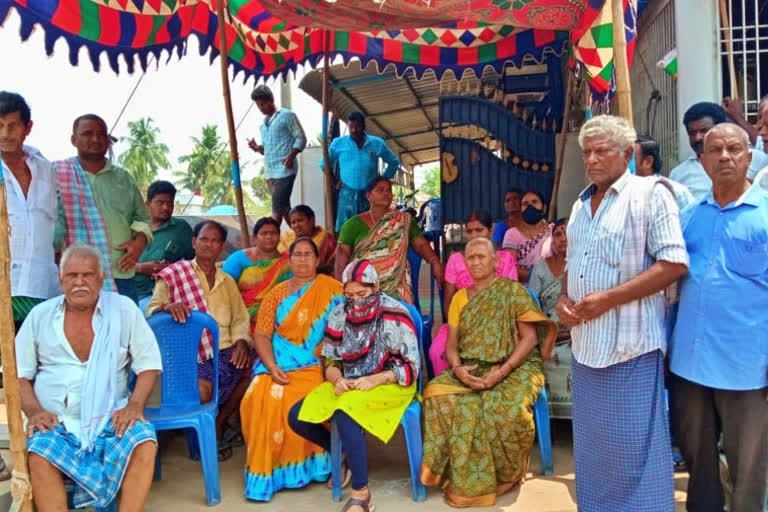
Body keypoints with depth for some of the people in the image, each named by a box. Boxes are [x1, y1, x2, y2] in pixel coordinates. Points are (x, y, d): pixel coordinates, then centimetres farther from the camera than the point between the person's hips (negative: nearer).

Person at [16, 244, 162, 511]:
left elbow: (148, 363, 1)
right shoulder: (39, 315, 6)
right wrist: (33, 411, -8)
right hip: (55, 420, 1)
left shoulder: (124, 309, 1)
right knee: (38, 455, -31)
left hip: (111, 417, -1)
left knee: (145, 443, -29)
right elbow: (19, 372, 9)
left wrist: (135, 405, -14)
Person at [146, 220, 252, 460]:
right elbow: (151, 310, -5)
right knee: (202, 389, -32)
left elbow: (240, 318, 15)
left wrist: (241, 342, -5)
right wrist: (167, 307, -29)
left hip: (224, 350, 6)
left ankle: (219, 423, 4)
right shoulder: (173, 274, 3)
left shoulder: (227, 281, 19)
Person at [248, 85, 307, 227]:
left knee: (277, 210, -9)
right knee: (284, 208, 10)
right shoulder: (264, 123, 19)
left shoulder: (287, 115, -2)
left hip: (284, 170, -8)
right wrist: (257, 147, 1)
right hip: (270, 172, 8)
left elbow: (301, 138, -5)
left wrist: (291, 156, -19)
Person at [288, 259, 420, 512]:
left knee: (345, 414, -33)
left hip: (389, 385, -6)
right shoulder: (339, 314, 2)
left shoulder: (394, 315, -12)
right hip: (347, 385, 6)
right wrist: (337, 380, -15)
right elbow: (330, 360, 7)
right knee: (297, 416, -10)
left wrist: (373, 381, -22)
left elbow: (410, 367, -11)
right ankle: (342, 455, 16)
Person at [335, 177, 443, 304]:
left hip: (395, 285, 1)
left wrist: (435, 263, -10)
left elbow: (421, 244, 6)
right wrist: (339, 283, -10)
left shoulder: (404, 221, 9)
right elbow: (342, 252, 1)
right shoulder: (354, 224, 7)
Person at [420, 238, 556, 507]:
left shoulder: (513, 290, 0)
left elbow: (530, 338, -7)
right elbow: (451, 344, 10)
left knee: (506, 408, -35)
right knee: (437, 393, -25)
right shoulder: (459, 297, 14)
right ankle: (463, 476, -11)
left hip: (514, 368, -4)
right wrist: (457, 368, -13)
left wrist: (502, 371, -19)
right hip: (471, 370, 4)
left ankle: (504, 474, -4)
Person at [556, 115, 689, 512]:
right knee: (591, 446, 18)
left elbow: (674, 263, -15)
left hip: (631, 346, -7)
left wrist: (609, 298, -20)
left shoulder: (650, 193, -7)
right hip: (586, 344, 7)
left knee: (634, 450, 2)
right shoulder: (581, 205, 15)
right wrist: (564, 299, 2)